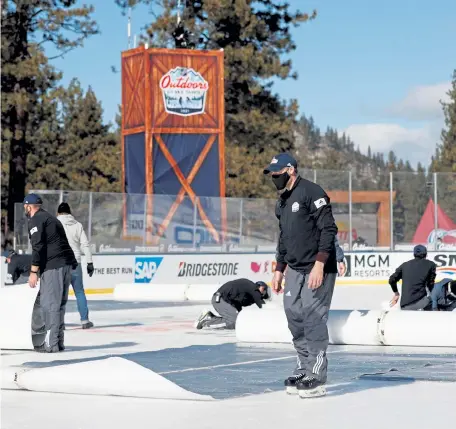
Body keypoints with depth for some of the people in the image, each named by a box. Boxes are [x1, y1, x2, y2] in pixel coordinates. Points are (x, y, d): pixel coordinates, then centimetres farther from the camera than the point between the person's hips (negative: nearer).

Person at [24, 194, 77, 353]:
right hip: (66, 264, 9)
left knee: (49, 304, -7)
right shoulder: (50, 218, 26)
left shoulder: (35, 220, -2)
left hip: (53, 267, -9)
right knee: (59, 304, 13)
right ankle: (58, 341, 16)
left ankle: (51, 344, -8)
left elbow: (38, 246, -12)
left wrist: (33, 271, -13)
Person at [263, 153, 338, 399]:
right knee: (294, 317, 8)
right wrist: (279, 270, 20)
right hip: (295, 271, 9)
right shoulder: (282, 202, 16)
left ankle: (317, 378, -7)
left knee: (313, 318, -11)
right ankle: (304, 369, 17)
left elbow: (329, 230, -18)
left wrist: (319, 265, -23)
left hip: (318, 270, -9)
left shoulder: (311, 192, -13)